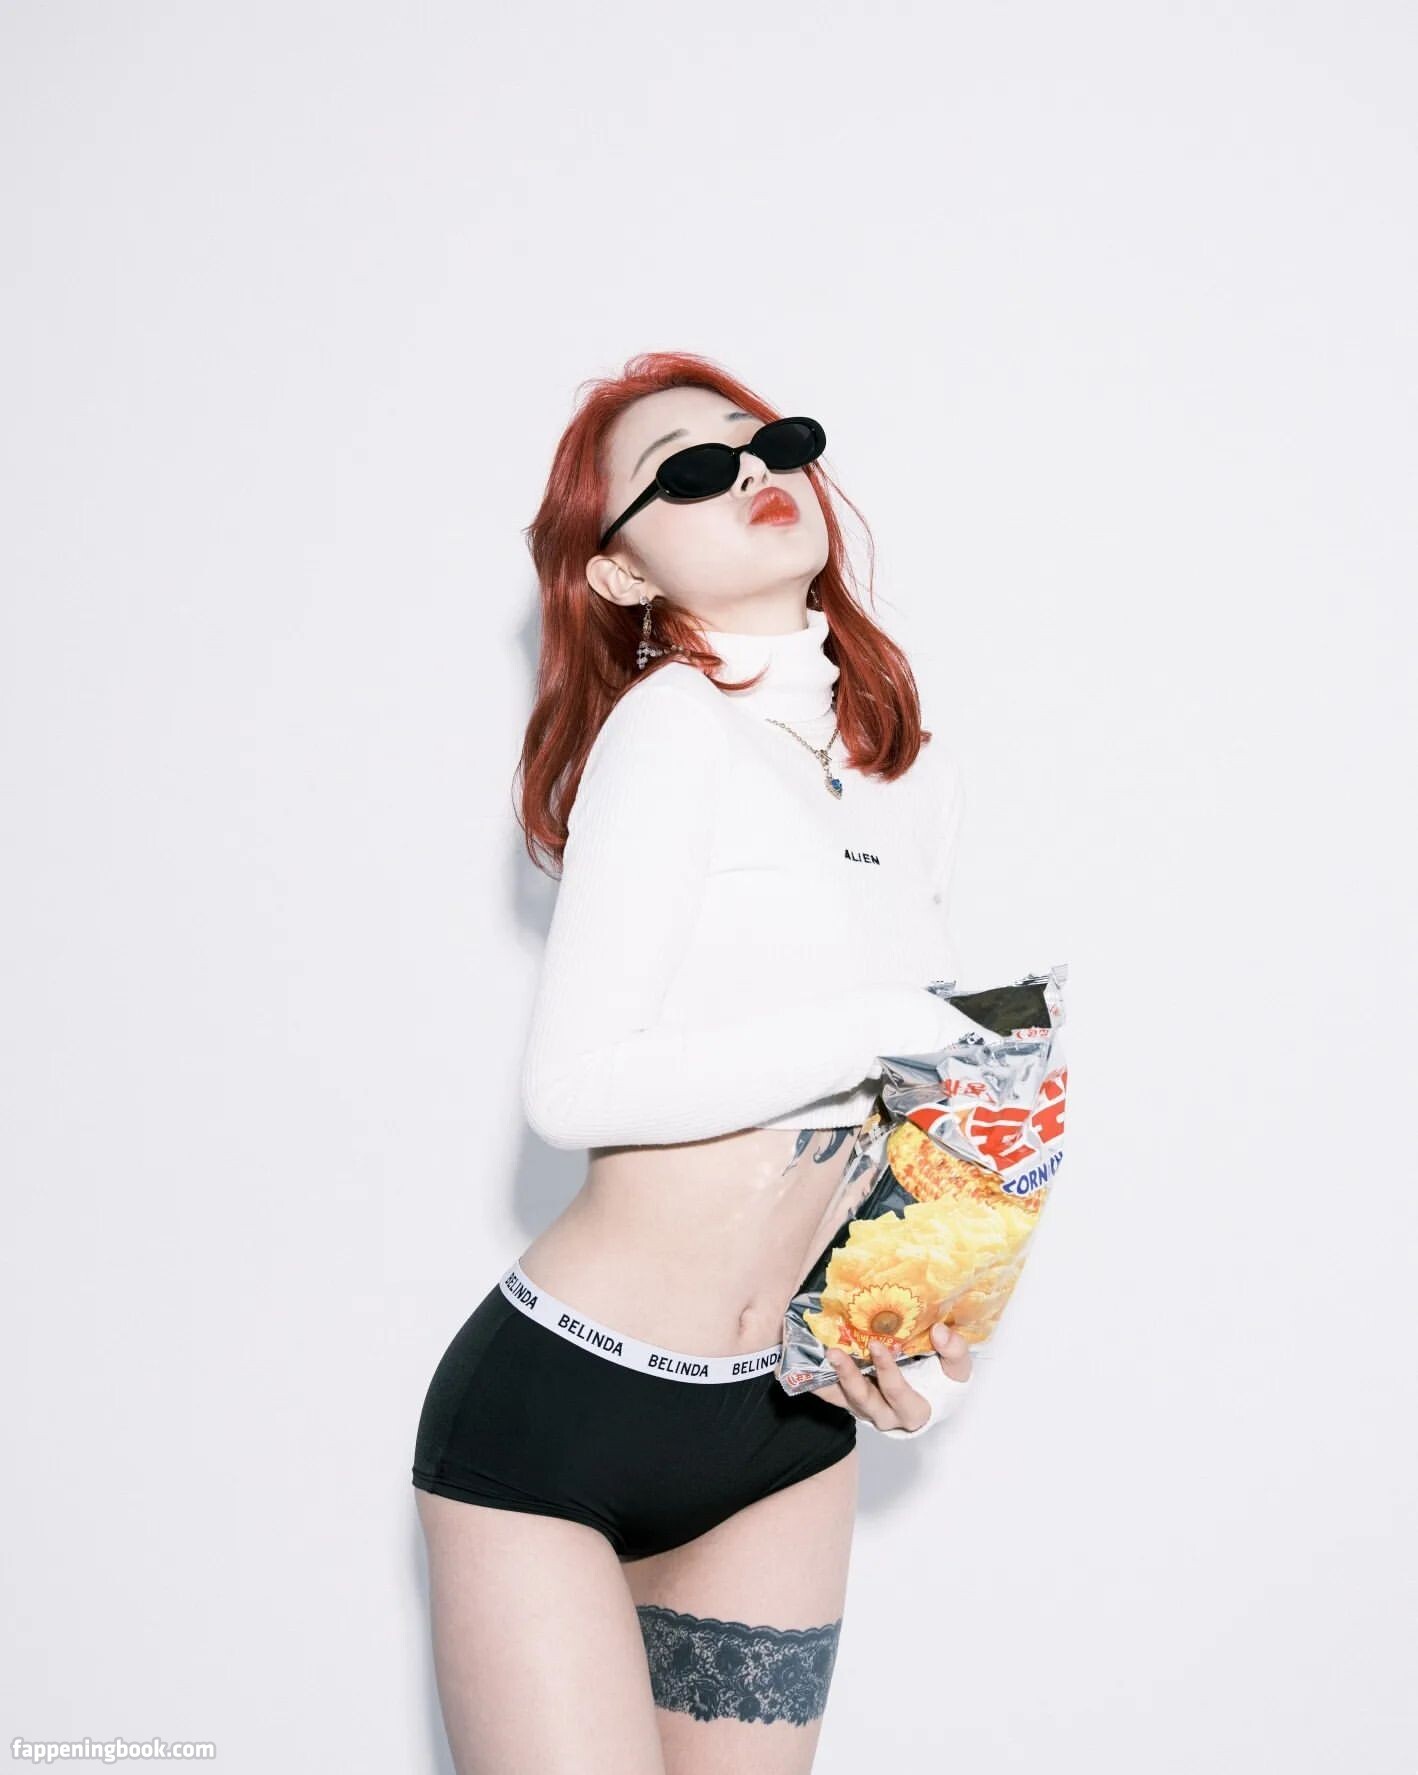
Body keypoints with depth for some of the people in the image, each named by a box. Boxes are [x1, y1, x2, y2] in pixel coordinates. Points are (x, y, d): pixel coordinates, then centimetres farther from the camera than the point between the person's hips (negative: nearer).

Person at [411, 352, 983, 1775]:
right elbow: (575, 1087, -22)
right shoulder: (676, 722, -14)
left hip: (783, 1434, 7)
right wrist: (882, 1028, -20)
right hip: (553, 1410, -7)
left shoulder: (920, 777, 8)